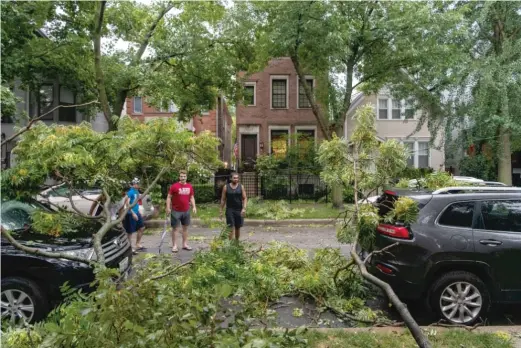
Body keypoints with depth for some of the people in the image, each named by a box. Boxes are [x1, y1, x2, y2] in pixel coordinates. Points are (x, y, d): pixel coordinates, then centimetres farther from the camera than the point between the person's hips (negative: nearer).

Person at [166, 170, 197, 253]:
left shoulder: (189, 186, 6)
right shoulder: (174, 186, -8)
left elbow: (192, 197, 14)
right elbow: (169, 197, -5)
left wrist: (194, 207, 4)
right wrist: (168, 207, -12)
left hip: (186, 211, 5)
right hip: (176, 211, -5)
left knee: (185, 227, 11)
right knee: (175, 228, 2)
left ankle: (185, 244, 21)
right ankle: (174, 245, 10)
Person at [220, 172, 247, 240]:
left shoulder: (241, 187, 3)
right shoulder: (226, 187, 1)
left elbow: (245, 198, 1)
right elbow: (223, 199, 4)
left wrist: (244, 208, -13)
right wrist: (221, 210, 2)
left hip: (239, 210, 2)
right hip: (230, 210, -2)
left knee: (238, 227, 10)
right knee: (231, 227, -8)